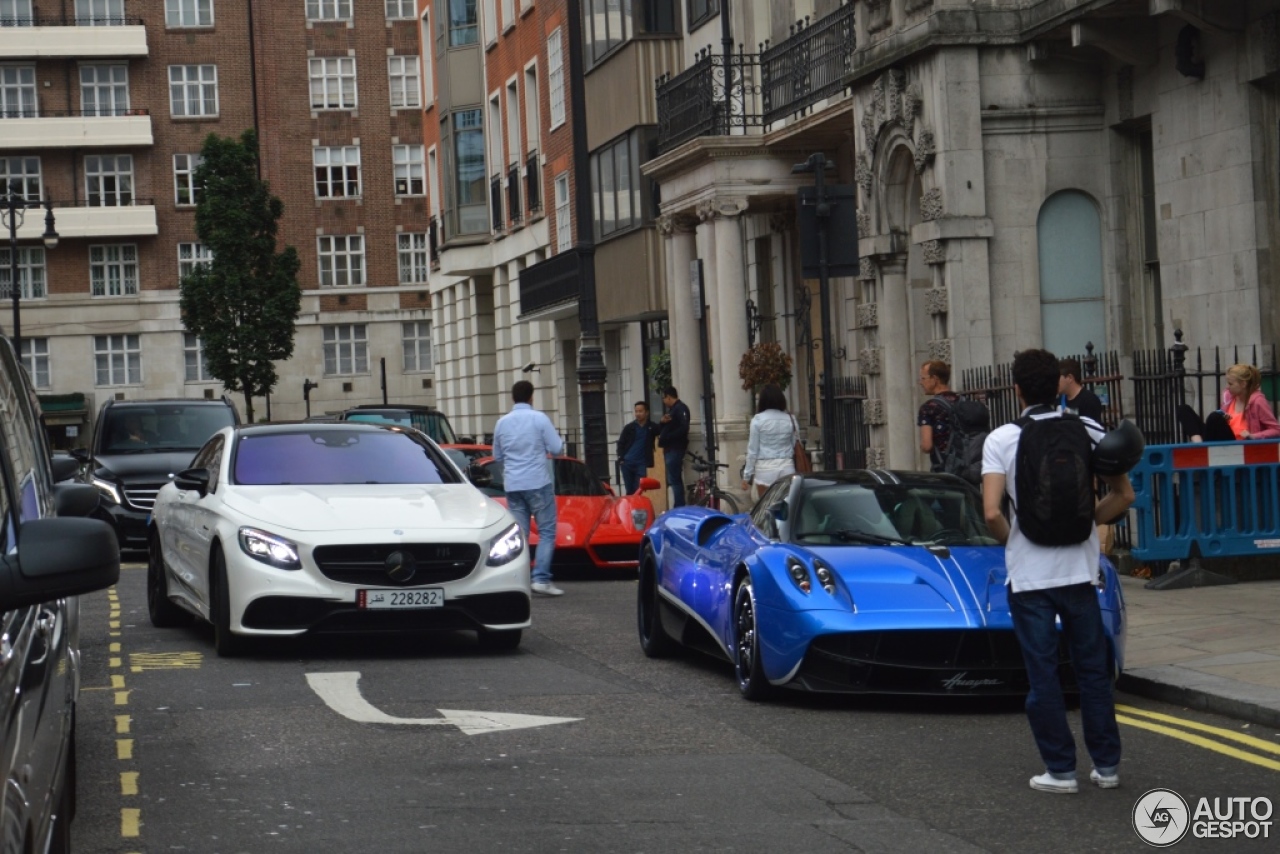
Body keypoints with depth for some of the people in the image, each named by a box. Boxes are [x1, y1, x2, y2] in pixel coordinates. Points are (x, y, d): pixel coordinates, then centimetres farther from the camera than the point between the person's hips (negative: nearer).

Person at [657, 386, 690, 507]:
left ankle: (679, 507, -13)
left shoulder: (680, 408, -9)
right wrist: (663, 422, -1)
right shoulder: (672, 409, 21)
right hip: (670, 448, 10)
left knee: (674, 479, -12)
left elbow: (683, 428, -21)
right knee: (673, 480, 10)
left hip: (675, 449, -10)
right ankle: (679, 507, 12)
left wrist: (666, 437, -18)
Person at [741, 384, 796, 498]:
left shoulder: (758, 420, -5)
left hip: (765, 468, -3)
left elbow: (752, 449, -4)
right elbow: (796, 446, 5)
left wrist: (747, 475, 1)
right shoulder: (790, 419, 3)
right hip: (787, 467, 3)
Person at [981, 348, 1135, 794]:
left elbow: (992, 512, -17)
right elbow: (1124, 495, 2)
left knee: (1043, 674, 5)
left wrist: (1010, 540, 3)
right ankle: (1106, 765, 15)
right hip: (1079, 569, 3)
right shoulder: (1087, 430, 0)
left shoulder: (1002, 440, -9)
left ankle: (1060, 769, 7)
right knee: (1093, 670, 12)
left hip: (1029, 573, -3)